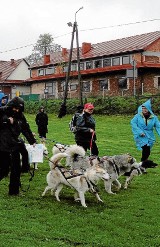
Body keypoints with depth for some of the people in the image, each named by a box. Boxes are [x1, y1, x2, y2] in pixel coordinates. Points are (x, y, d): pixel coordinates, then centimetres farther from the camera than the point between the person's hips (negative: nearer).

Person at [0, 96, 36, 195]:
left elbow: (26, 129, 9)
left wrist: (33, 141, 2)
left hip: (14, 145, 5)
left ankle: (14, 191, 17)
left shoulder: (20, 116, 9)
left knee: (16, 169, 7)